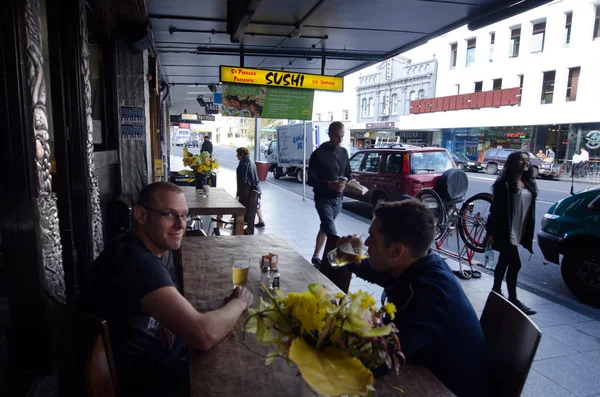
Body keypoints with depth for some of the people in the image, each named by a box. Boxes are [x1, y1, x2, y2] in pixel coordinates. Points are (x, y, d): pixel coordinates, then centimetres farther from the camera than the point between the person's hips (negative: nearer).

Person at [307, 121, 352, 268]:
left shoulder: (344, 152, 7)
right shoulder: (318, 154, -10)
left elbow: (348, 174, 15)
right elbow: (311, 180, -11)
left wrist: (345, 183, -9)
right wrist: (329, 184, -26)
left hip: (338, 199, 6)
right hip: (323, 199, -6)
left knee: (325, 228, 18)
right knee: (332, 233, -16)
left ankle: (316, 257, 32)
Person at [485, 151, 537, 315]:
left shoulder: (529, 184, 11)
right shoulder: (504, 183, -11)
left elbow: (530, 209, 15)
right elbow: (495, 208, -13)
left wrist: (528, 233, 14)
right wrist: (491, 232, -16)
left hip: (519, 232, 7)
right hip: (505, 230, -7)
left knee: (504, 261, 16)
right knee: (515, 264, -7)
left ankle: (496, 290, 29)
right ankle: (513, 299, 4)